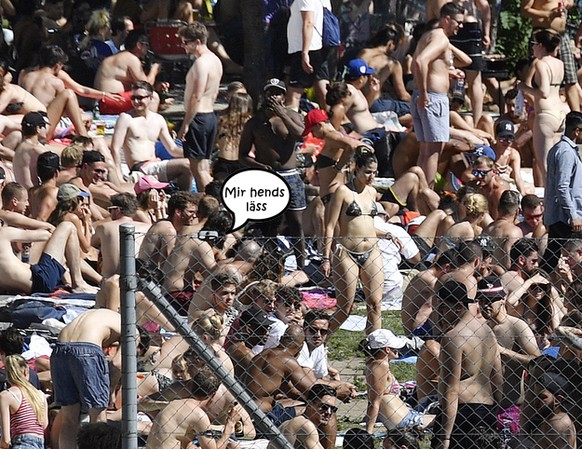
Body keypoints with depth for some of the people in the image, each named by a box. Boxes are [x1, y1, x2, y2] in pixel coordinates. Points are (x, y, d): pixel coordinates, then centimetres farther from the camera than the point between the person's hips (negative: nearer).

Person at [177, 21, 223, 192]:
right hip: (210, 115, 10)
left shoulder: (201, 63, -17)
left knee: (197, 166, -7)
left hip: (198, 117, -10)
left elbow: (196, 97, -22)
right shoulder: (215, 60, 13)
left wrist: (185, 124, -19)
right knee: (204, 166, 13)